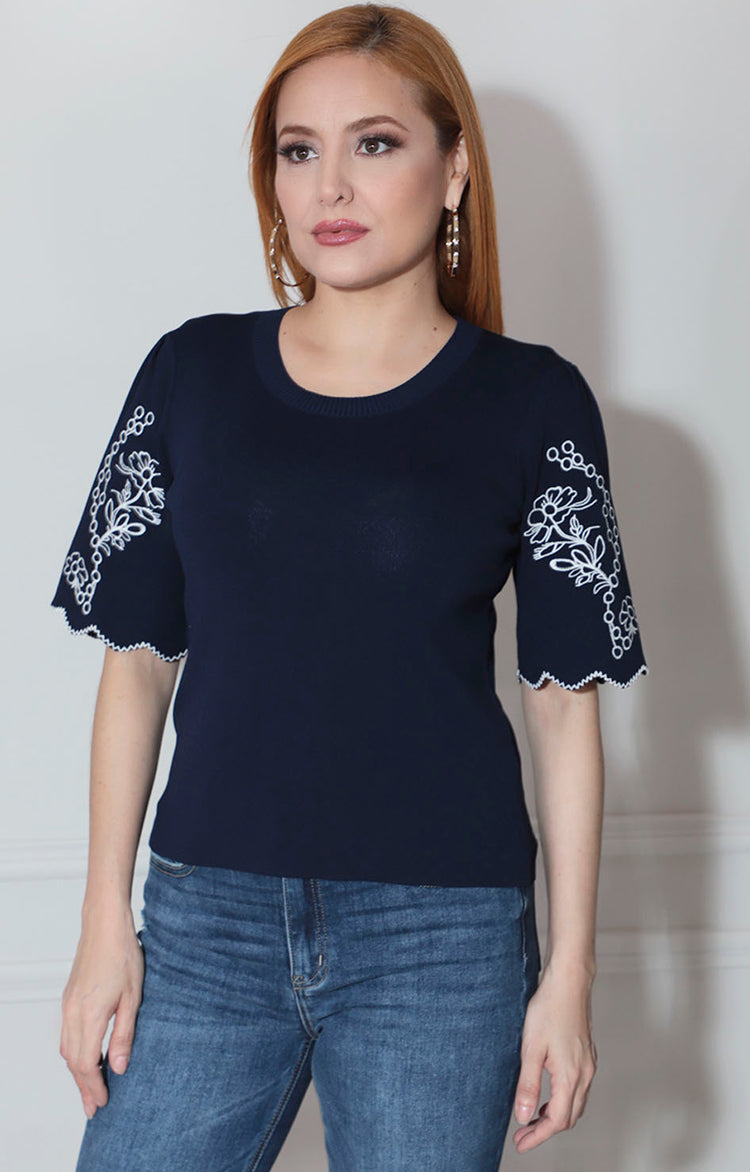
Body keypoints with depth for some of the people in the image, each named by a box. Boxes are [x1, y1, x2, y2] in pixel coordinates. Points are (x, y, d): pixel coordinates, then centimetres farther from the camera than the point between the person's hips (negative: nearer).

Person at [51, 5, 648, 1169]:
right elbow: (138, 660, 6)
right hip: (206, 913, 2)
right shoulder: (193, 373, 4)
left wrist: (569, 971, -2)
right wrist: (106, 923, 3)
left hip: (443, 930, -2)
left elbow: (566, 702, 0)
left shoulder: (531, 404, -1)